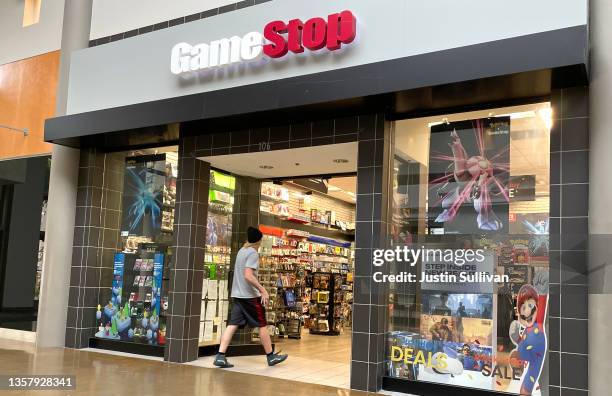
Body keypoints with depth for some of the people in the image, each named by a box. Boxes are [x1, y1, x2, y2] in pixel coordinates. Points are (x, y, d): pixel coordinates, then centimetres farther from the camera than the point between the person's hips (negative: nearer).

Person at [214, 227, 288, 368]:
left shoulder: (241, 251, 14)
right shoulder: (253, 253, -13)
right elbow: (248, 275, -23)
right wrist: (263, 290, -22)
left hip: (237, 294, 8)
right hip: (250, 295, -8)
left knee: (232, 325, 2)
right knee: (262, 325, 4)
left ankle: (220, 357, -7)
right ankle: (271, 356, 14)